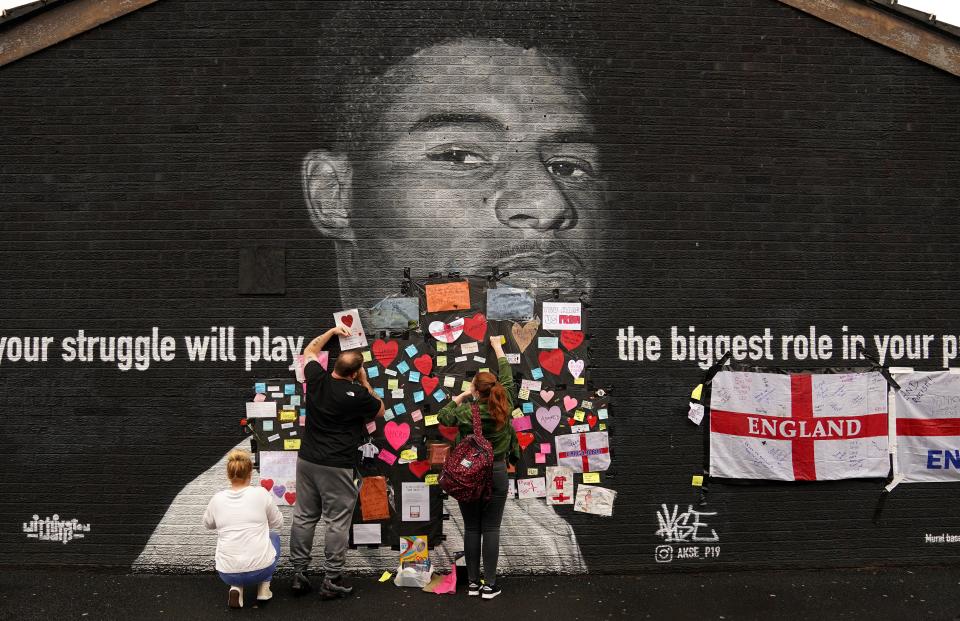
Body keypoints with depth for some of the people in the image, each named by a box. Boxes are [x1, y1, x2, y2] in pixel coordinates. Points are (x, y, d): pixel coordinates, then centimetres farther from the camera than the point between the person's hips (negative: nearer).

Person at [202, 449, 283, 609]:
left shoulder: (217, 498, 0)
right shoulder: (260, 493, -4)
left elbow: (208, 524, 21)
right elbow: (278, 522, 12)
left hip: (227, 573, 1)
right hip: (261, 569, -1)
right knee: (273, 537, 31)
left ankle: (236, 588, 10)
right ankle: (263, 588, 15)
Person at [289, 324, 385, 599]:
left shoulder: (316, 379, -2)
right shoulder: (357, 395, -15)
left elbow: (309, 351, 21)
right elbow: (380, 410, 7)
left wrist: (332, 331, 27)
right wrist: (366, 383, 10)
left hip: (307, 460, 6)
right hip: (337, 467, -5)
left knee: (304, 517, 13)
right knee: (337, 523, 2)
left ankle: (299, 574, 18)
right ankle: (332, 581, 6)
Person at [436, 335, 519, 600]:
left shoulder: (466, 412, -12)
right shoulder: (504, 406, -7)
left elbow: (442, 416, 8)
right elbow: (507, 378, 9)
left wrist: (460, 396, 12)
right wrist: (498, 348, 21)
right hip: (496, 474, 1)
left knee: (471, 529, 8)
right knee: (491, 529, 3)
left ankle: (473, 582, 14)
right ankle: (489, 585, 5)